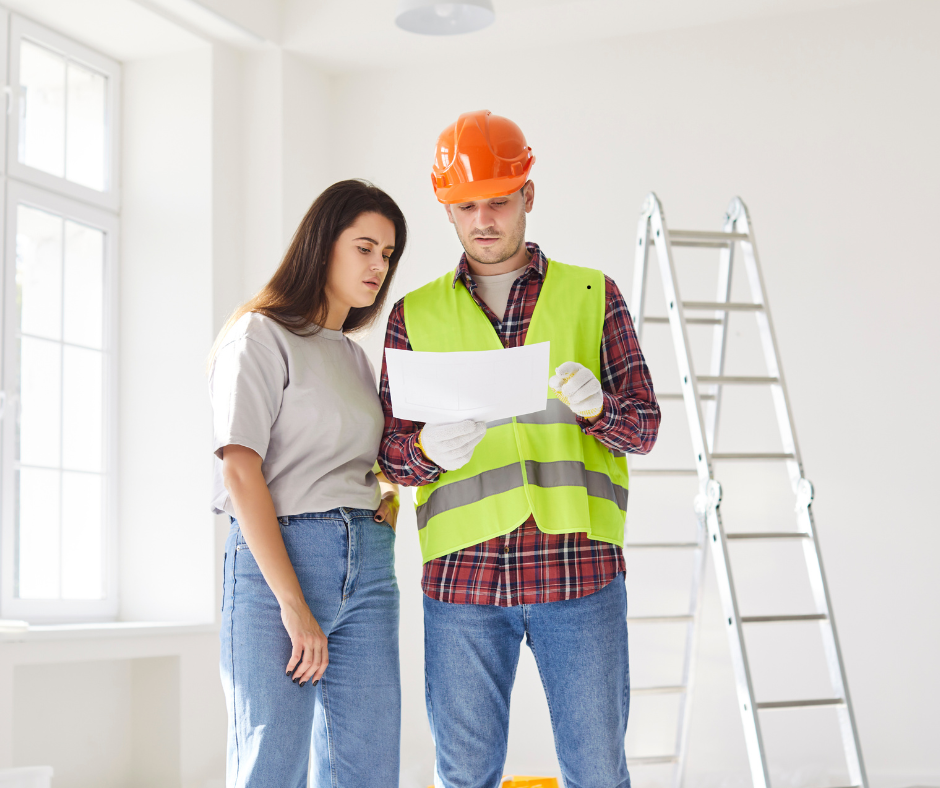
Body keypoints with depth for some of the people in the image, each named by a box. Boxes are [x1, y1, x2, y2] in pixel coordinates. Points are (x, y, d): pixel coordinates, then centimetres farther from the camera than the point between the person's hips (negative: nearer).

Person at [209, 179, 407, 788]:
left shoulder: (356, 355, 21)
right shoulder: (262, 336, -1)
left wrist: (391, 500, 5)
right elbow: (240, 471, -12)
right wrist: (293, 602, -18)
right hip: (277, 557, -7)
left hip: (368, 569, 7)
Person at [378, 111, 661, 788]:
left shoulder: (593, 295, 9)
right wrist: (429, 451, -16)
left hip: (579, 568, -1)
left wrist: (594, 407, -17)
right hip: (463, 574, 1)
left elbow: (643, 426, 5)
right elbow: (390, 452, 8)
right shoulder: (415, 315, 11)